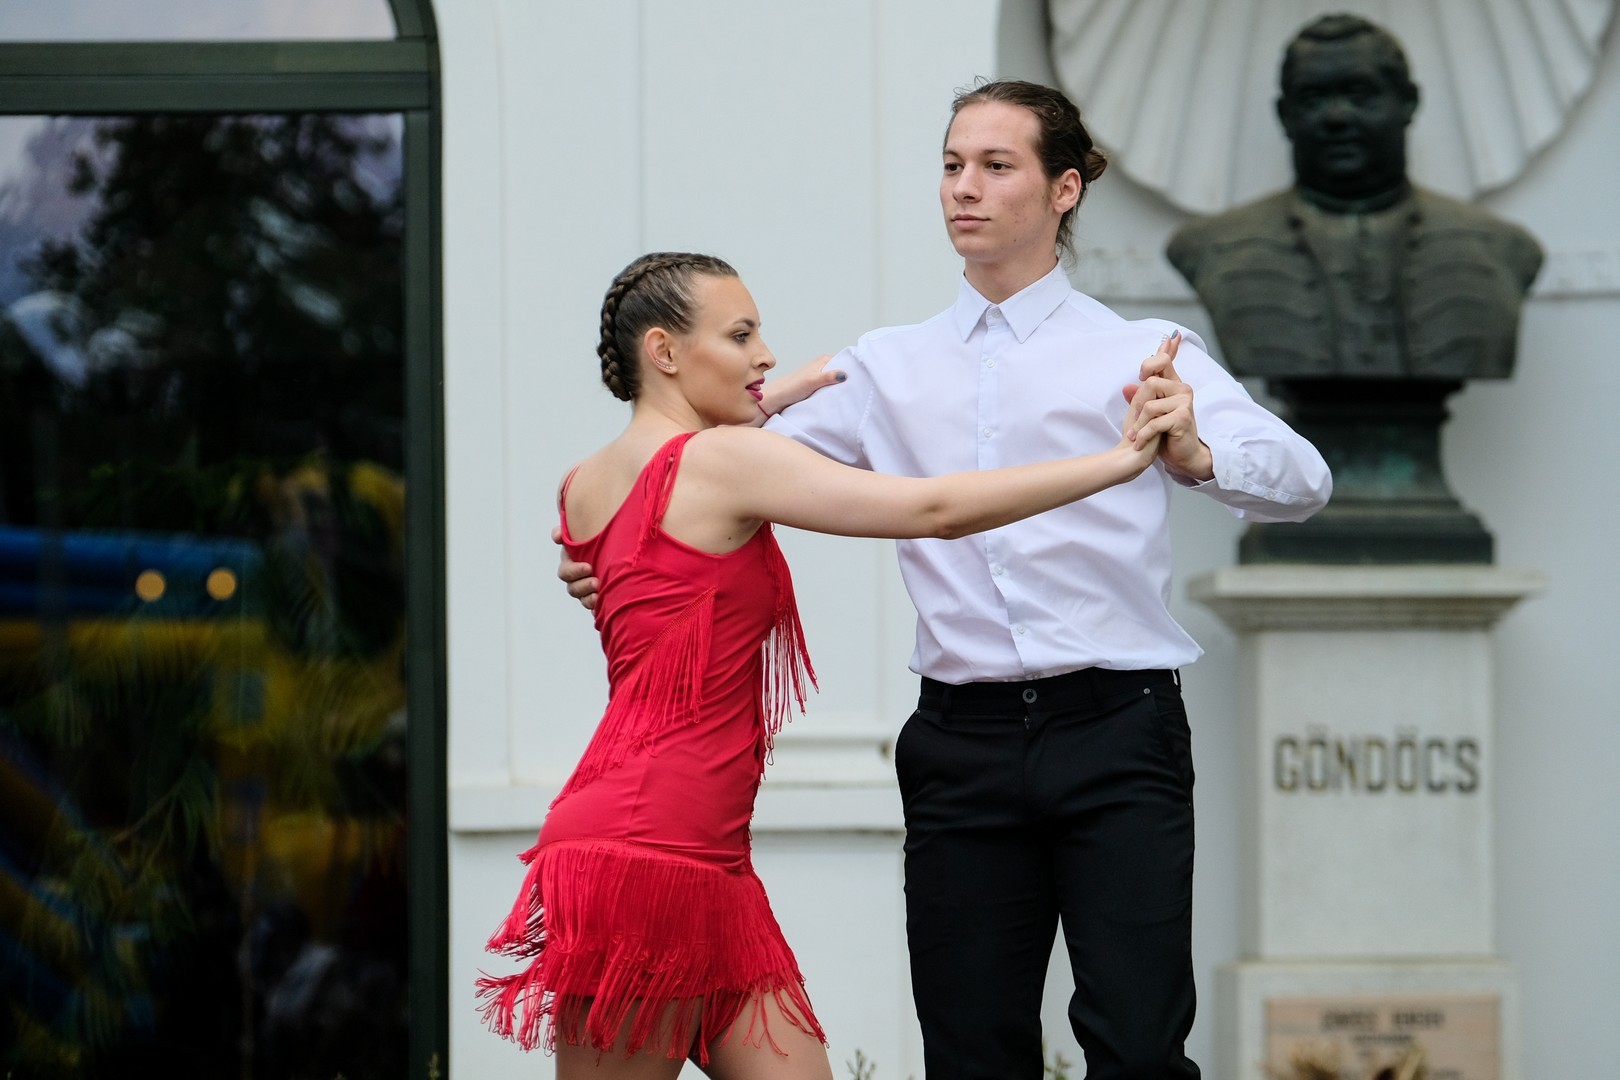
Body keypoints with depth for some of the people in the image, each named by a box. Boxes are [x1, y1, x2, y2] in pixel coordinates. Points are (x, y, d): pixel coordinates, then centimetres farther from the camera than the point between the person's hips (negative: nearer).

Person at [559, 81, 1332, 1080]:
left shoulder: (1142, 355, 3)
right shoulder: (891, 370, 15)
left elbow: (1303, 480, -10)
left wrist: (1197, 456, -32)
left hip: (1114, 735, -3)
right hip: (964, 743, 3)